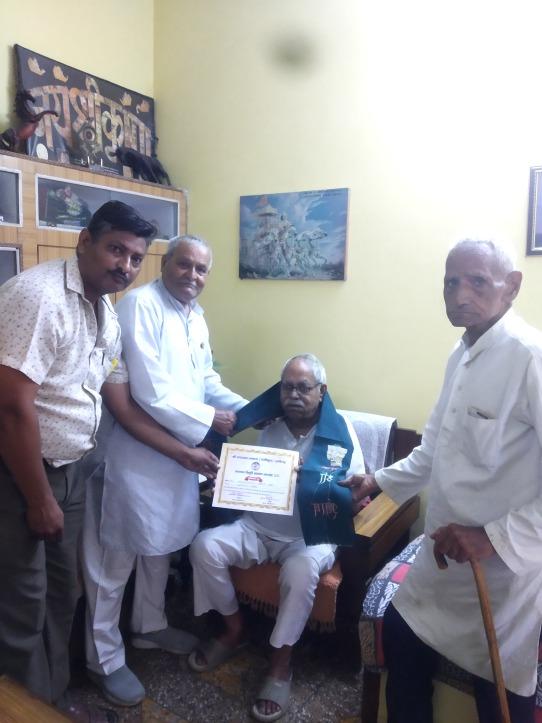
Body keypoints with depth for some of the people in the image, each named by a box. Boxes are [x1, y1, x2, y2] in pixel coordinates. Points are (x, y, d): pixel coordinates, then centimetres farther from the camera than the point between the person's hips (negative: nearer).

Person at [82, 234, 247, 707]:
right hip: (135, 451, -8)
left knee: (161, 545, 22)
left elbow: (206, 378, 16)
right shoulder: (140, 305, -18)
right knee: (114, 557, 6)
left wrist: (245, 409, 2)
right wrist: (208, 419, -15)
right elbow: (151, 393, -24)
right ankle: (105, 659, 25)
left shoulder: (196, 315, 10)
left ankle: (149, 626, 43)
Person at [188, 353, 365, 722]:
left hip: (312, 534, -4)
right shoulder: (271, 427, 5)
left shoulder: (340, 429, -5)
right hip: (260, 527, 4)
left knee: (301, 570, -35)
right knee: (205, 545, -16)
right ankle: (234, 629, 8)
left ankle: (281, 663, -9)